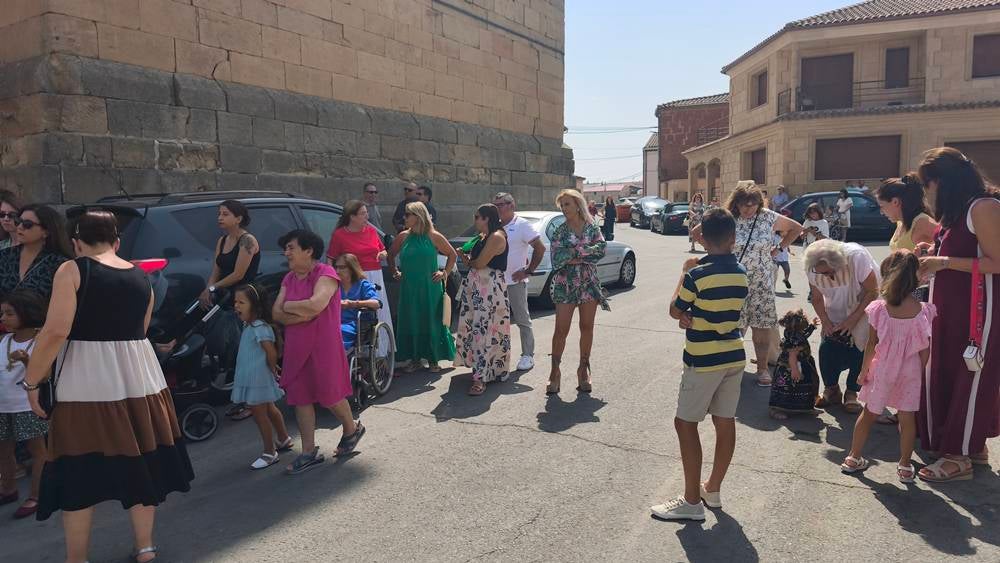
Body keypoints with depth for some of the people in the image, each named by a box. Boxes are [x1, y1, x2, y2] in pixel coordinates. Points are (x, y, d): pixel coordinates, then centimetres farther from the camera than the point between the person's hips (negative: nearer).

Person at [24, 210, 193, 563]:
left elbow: (56, 332, -15)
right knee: (138, 462, 15)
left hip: (87, 381, -5)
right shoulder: (141, 277, 9)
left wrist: (32, 381, -6)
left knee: (78, 471, 7)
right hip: (139, 376, 5)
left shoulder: (72, 271, -5)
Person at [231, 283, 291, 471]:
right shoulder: (249, 326, 8)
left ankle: (270, 453, 12)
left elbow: (271, 352, -28)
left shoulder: (259, 327, -23)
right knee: (269, 410, 22)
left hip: (258, 379, -10)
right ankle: (284, 439, 38)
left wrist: (272, 369, -13)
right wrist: (272, 367, 16)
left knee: (259, 414, 0)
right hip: (250, 378, 10)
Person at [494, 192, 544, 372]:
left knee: (522, 320, 1)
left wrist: (528, 271, -13)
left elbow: (540, 248, -11)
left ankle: (528, 355, 10)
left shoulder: (522, 225, -7)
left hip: (515, 281, -6)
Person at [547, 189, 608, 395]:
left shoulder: (592, 228, 4)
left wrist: (574, 254, -16)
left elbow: (602, 249, -11)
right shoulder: (560, 231, 1)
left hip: (589, 283, 2)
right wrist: (585, 252, -13)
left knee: (587, 327, 7)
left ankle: (584, 369, 19)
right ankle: (555, 371, 6)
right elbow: (556, 258, -11)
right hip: (565, 285, -2)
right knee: (561, 329, -4)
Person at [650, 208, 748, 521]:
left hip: (703, 361, -7)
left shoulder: (697, 274, -17)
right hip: (734, 357, 7)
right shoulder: (740, 273, 4)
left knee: (685, 424, 1)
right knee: (725, 422, 13)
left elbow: (675, 311, -4)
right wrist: (693, 318, 2)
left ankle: (692, 501, 3)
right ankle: (713, 488, 27)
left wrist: (685, 272, 4)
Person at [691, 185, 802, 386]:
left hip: (761, 281, 1)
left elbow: (796, 228, 13)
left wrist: (778, 248, 6)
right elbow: (697, 232, 3)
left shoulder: (768, 217, -2)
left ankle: (763, 368, 16)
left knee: (761, 326, 5)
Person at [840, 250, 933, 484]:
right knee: (907, 417, 11)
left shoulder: (878, 308, -14)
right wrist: (921, 373, 10)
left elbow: (871, 345, -8)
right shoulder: (923, 311, -10)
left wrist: (864, 371, 4)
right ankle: (905, 465, 21)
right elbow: (925, 350, -5)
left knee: (869, 414, 13)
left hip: (882, 371, 0)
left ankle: (853, 458, 23)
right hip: (910, 373, 0)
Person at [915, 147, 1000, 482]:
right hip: (950, 308, 9)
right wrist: (933, 256, 7)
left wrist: (945, 262, -22)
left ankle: (959, 457, 9)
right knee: (945, 375, 12)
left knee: (970, 379, 0)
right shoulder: (956, 211, 13)